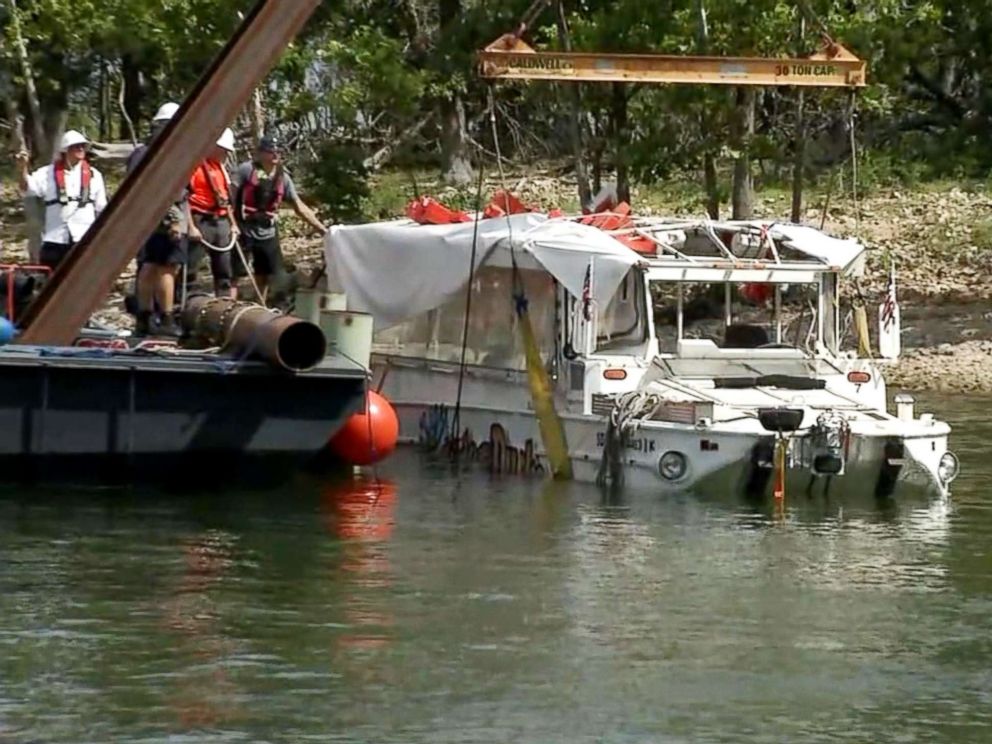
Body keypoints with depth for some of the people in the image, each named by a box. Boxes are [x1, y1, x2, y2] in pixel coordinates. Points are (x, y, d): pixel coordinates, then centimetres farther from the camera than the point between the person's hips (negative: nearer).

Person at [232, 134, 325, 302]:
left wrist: (322, 230, 4)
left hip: (268, 232, 5)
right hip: (244, 230, -5)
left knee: (266, 275, 10)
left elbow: (300, 207, 8)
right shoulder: (247, 169, -8)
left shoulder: (283, 178, 6)